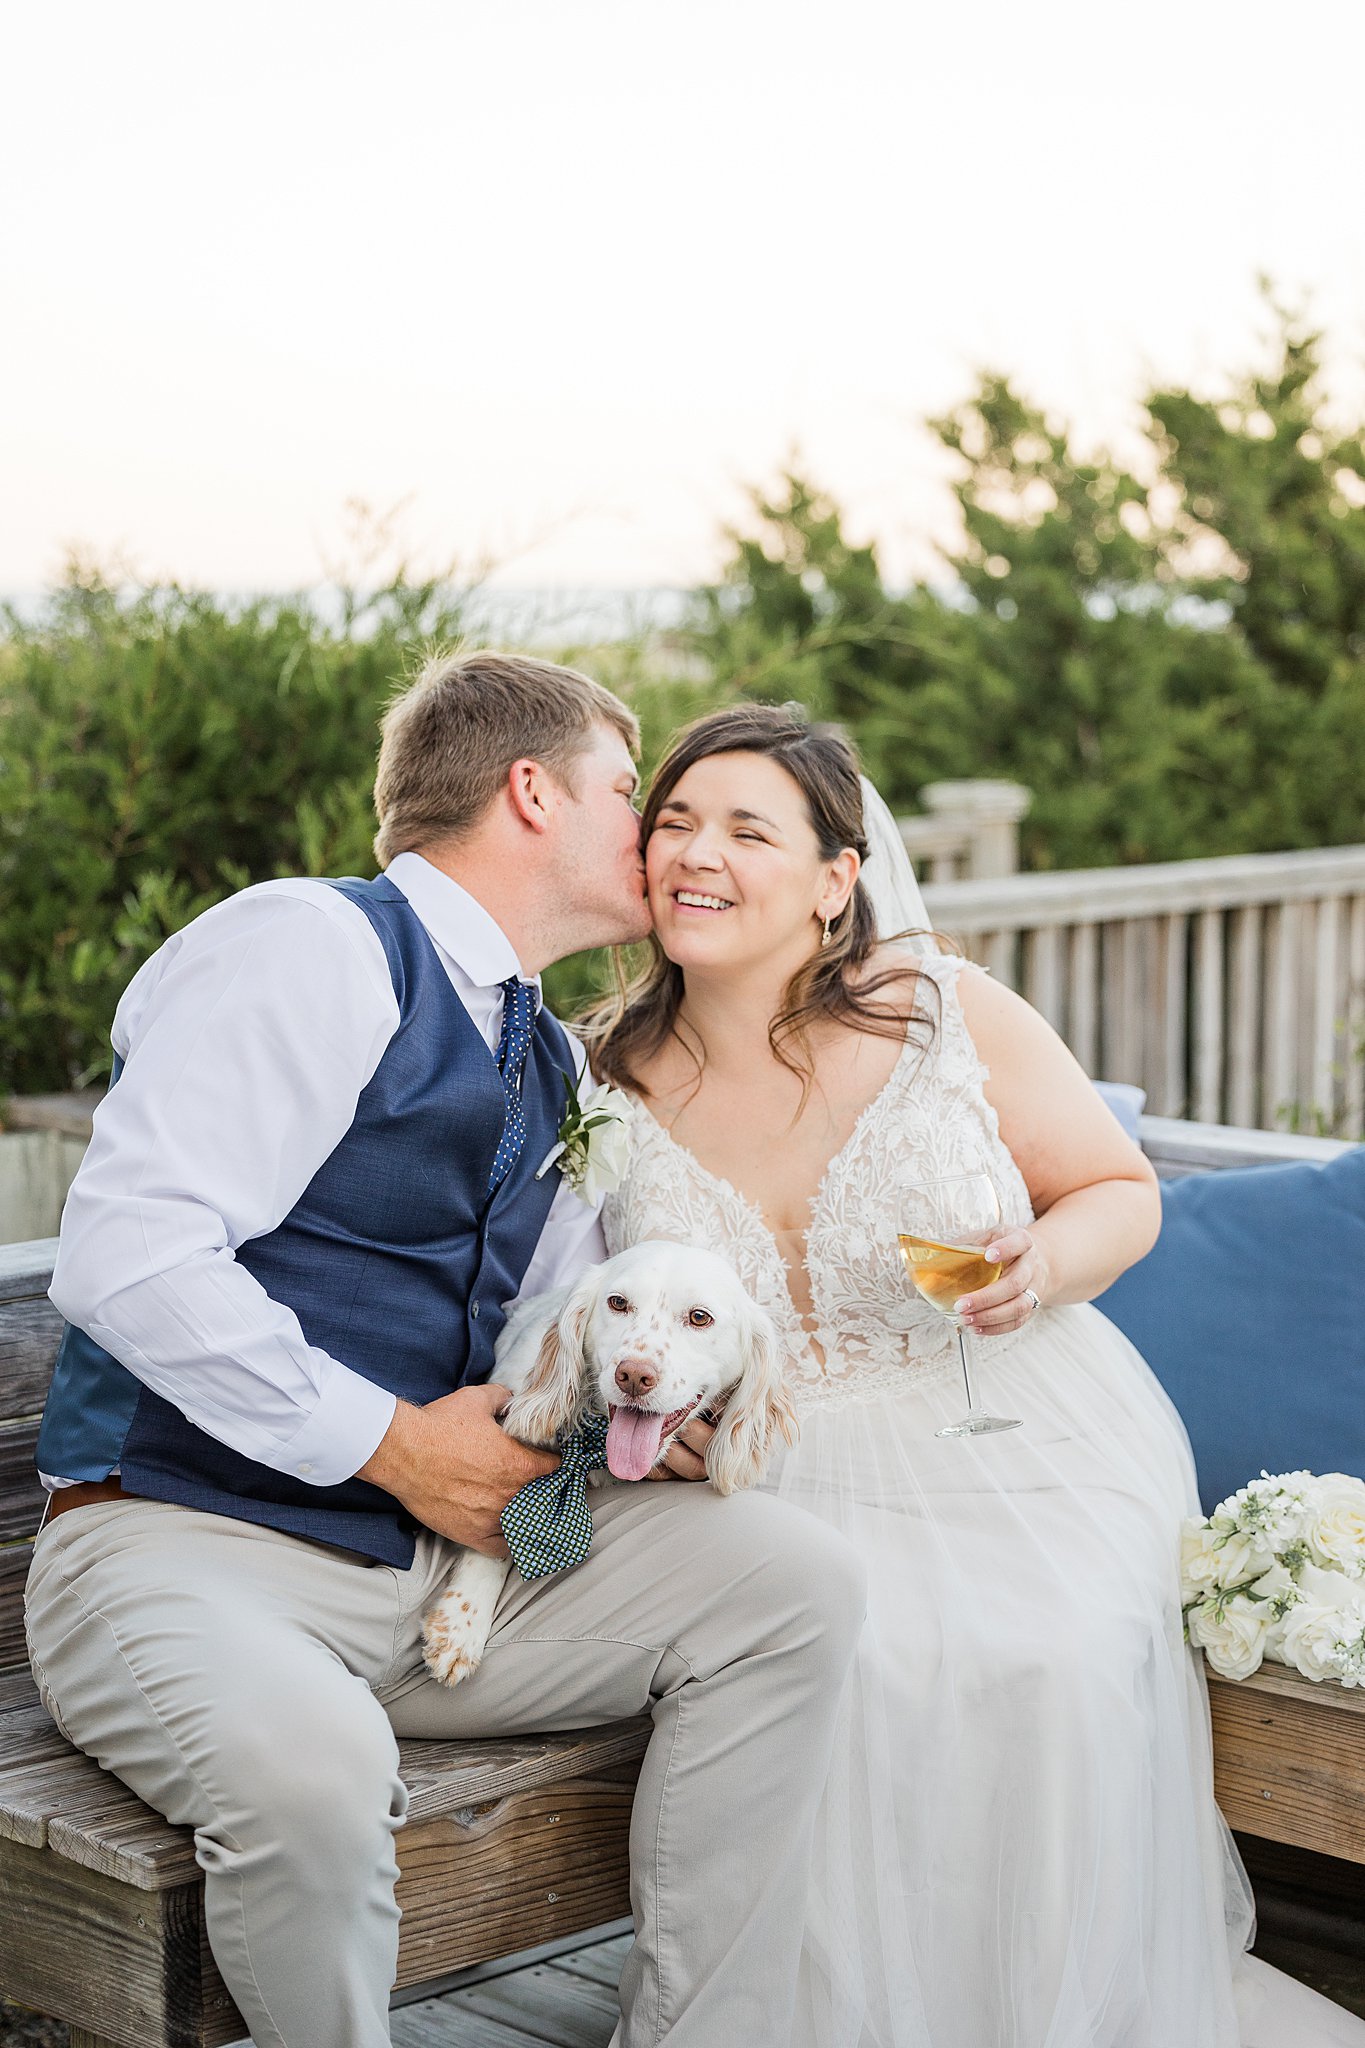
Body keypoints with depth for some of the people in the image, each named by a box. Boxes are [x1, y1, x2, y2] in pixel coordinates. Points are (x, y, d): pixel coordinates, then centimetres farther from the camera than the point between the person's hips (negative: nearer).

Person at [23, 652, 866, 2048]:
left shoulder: (549, 1061, 19)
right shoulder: (312, 950, -10)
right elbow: (127, 1258, -21)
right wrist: (392, 1442, -16)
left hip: (439, 1550, 8)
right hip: (185, 1545, -8)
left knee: (793, 1583, -8)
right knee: (307, 1765, -38)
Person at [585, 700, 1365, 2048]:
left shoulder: (952, 1014, -5)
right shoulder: (606, 1084, 1)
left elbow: (1124, 1192, 6)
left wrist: (1046, 1264, -15)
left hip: (1023, 1447, -1)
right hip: (789, 1477, 1)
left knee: (1060, 1663, -29)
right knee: (849, 1668, -30)